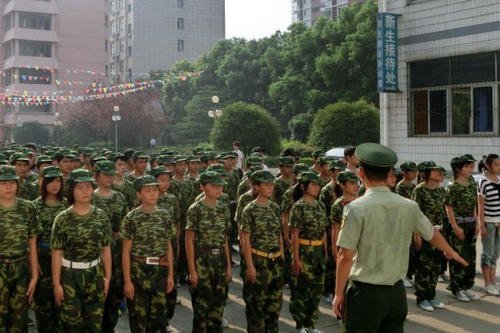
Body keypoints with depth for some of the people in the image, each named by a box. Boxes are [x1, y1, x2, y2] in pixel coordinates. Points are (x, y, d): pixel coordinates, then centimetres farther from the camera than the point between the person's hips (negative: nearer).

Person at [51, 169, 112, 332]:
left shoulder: (101, 216, 0)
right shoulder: (63, 219, -8)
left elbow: (106, 249, 5)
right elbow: (57, 254, -7)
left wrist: (107, 277, 4)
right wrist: (56, 283, -9)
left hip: (95, 274, 3)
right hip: (70, 275, -2)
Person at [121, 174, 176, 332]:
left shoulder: (166, 216, 3)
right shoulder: (131, 218, -8)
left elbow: (169, 247, 8)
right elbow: (126, 251, -7)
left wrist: (170, 275, 5)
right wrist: (127, 280, -10)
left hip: (160, 271, 3)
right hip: (138, 271, -3)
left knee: (158, 314, 11)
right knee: (138, 316, 7)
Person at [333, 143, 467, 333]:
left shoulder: (356, 208, -14)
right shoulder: (409, 206, 0)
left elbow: (346, 256, -15)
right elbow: (432, 234, 17)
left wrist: (339, 294, -3)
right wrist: (451, 252, 37)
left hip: (364, 293, -4)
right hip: (397, 293, 5)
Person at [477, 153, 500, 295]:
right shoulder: (483, 182, -12)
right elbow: (480, 206, -12)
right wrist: (482, 225, -14)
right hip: (489, 222, -6)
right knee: (488, 254, 2)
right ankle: (488, 285, 11)